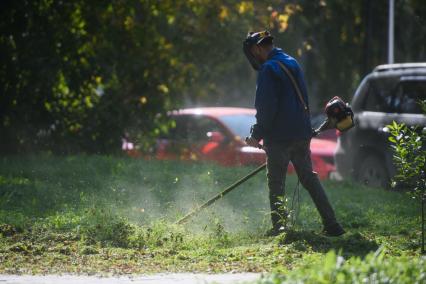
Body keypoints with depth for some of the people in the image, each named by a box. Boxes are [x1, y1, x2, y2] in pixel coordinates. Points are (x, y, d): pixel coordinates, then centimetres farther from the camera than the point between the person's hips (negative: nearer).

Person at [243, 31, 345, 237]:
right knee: (309, 179, 10)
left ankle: (279, 226, 1)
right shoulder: (291, 63, 16)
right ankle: (331, 224, 4)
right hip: (301, 134, 8)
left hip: (279, 137, -8)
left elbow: (266, 107, -19)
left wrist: (257, 135, -12)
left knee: (276, 184, 2)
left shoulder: (269, 69, -13)